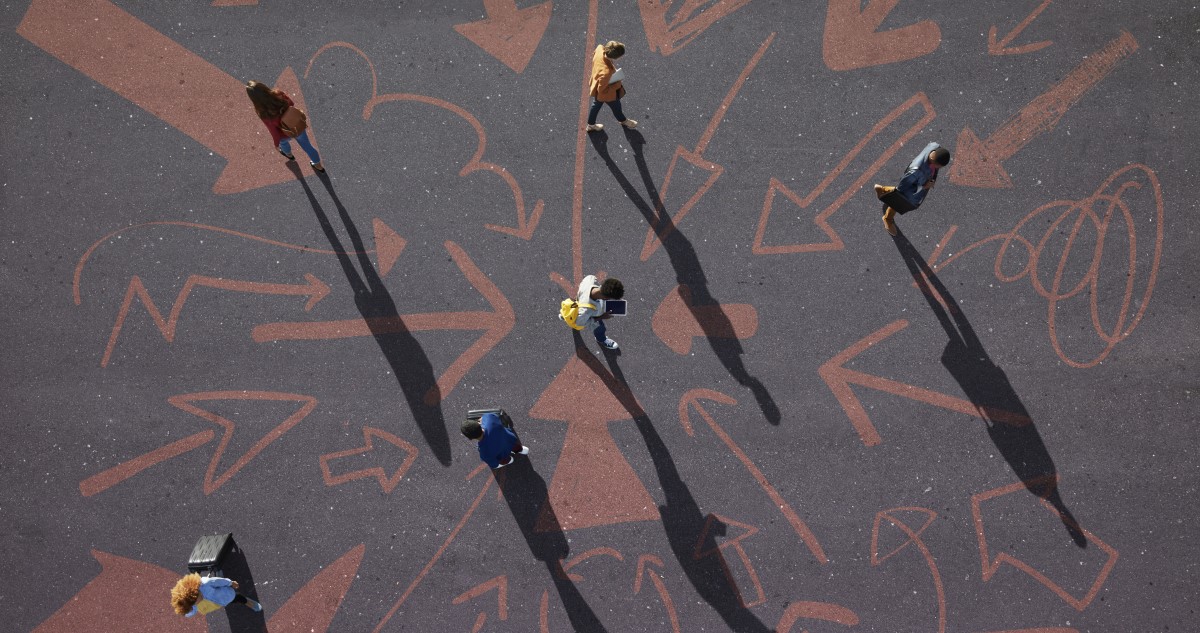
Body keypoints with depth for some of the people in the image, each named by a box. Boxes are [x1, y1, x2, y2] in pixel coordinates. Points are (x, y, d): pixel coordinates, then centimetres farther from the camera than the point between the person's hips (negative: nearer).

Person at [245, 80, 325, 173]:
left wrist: (276, 143, -1)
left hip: (287, 133, -2)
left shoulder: (263, 113, -35)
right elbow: (292, 105, -9)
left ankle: (289, 154, 69)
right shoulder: (279, 94, -29)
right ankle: (318, 165, 50)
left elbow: (273, 130, -20)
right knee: (306, 145, 28)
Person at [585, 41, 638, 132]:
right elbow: (602, 90, -32)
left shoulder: (600, 49, -29)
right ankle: (623, 121, 58)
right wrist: (617, 85, -21)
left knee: (596, 105, 32)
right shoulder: (606, 72, -48)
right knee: (616, 107, 27)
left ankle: (591, 125, 57)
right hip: (607, 94, -6)